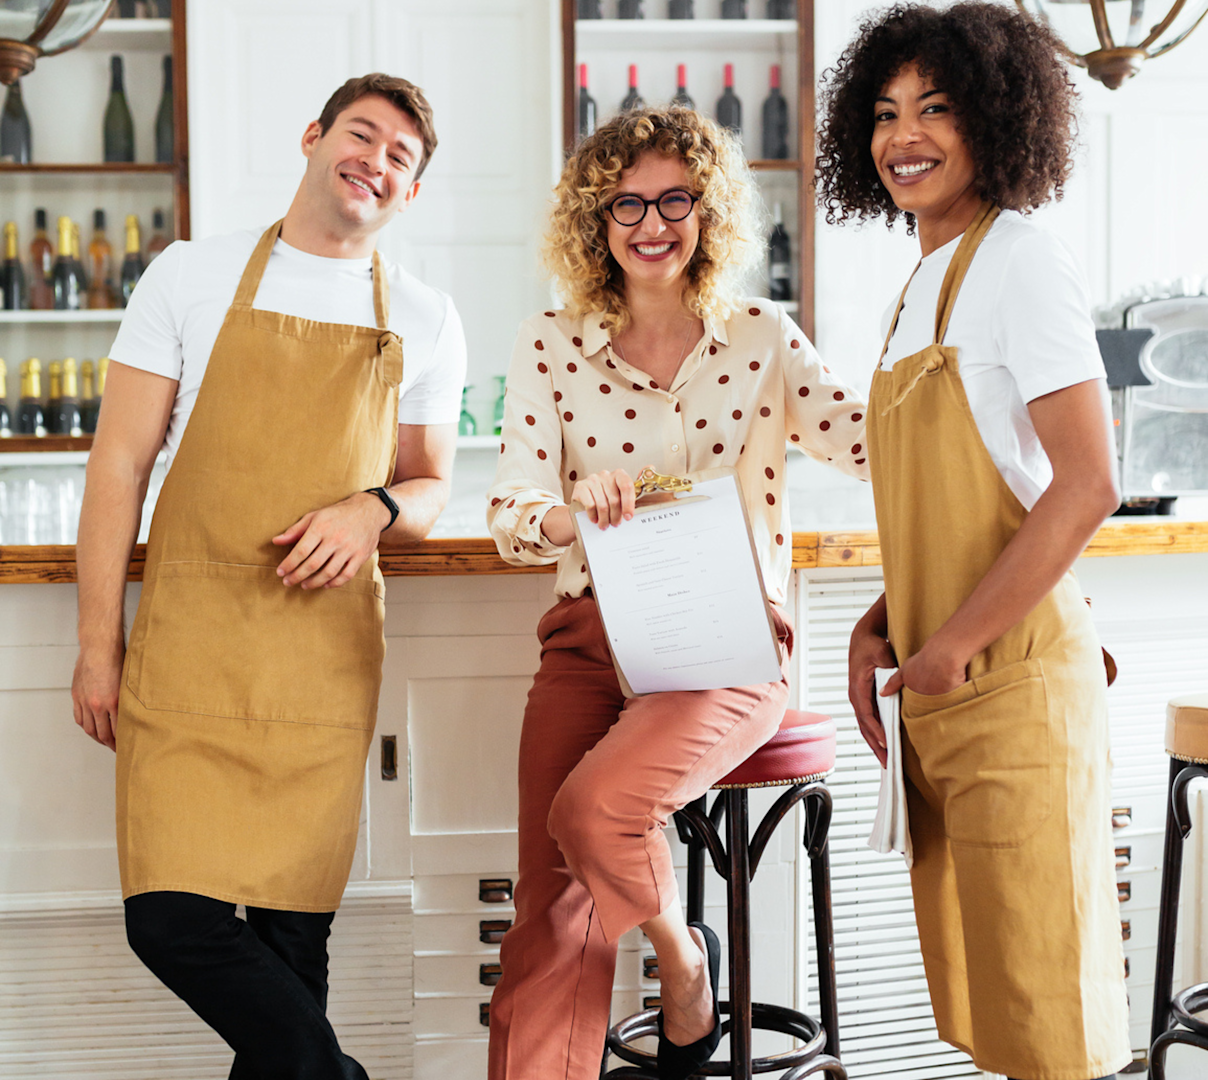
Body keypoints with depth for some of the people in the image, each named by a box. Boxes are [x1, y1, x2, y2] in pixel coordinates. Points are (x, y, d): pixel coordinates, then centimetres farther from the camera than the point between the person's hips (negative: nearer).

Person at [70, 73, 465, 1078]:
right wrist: (98, 643, -1)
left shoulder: (425, 321, 11)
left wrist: (374, 508, -6)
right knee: (175, 914, -9)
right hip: (187, 644, -1)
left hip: (328, 655, 1)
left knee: (293, 927, 2)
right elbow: (121, 462, 4)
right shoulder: (192, 277, 5)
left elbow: (430, 484, 19)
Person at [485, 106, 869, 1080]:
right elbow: (510, 512, -1)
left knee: (594, 808, -27)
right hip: (589, 641, 2)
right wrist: (567, 516, -22)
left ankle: (685, 957, 4)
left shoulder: (762, 338, 5)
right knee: (553, 914, -10)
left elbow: (879, 440, -5)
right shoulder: (553, 349, 7)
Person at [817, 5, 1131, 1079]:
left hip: (1017, 682, -9)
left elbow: (1085, 489, -19)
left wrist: (950, 650, -17)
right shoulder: (924, 284, 16)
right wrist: (879, 626, 7)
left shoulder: (1021, 262, -11)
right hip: (938, 693, 9)